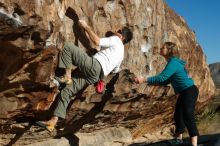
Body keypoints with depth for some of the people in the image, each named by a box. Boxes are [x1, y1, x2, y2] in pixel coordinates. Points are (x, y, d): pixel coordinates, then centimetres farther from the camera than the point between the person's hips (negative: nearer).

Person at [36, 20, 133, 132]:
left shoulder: (116, 40, 8)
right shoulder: (121, 53, 31)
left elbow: (96, 41, -4)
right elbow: (115, 70, 36)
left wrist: (86, 27, 6)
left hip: (93, 65, -8)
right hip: (94, 77, 9)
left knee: (68, 46, -8)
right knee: (66, 91, 2)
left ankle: (67, 75, -16)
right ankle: (53, 121, -2)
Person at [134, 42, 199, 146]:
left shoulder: (173, 62, -18)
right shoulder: (173, 62, 13)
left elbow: (162, 77, -27)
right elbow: (166, 81, 14)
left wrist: (144, 80, -26)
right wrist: (148, 82, 7)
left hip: (189, 91, -11)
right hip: (185, 92, 11)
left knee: (188, 117, -14)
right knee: (178, 115, 18)